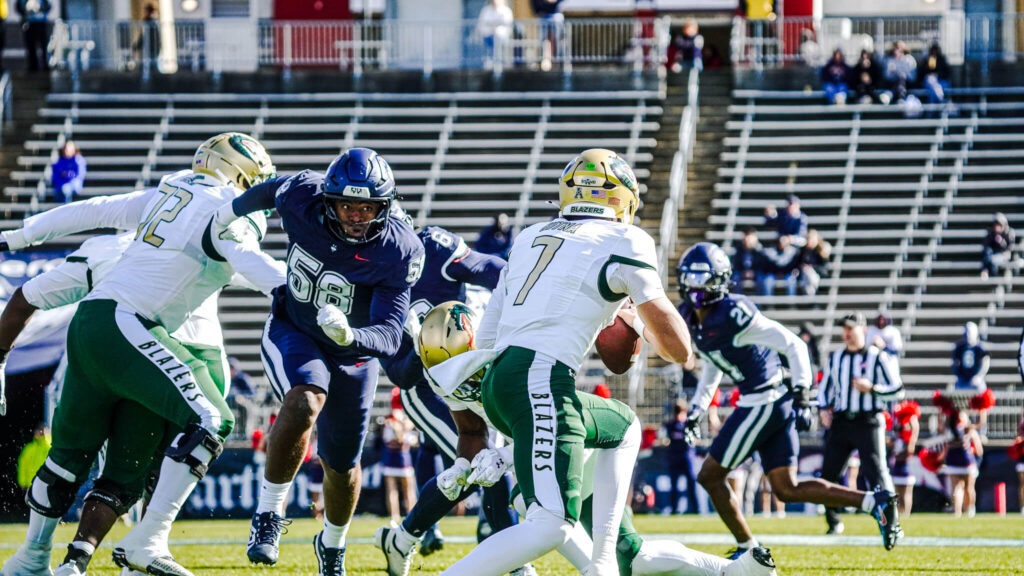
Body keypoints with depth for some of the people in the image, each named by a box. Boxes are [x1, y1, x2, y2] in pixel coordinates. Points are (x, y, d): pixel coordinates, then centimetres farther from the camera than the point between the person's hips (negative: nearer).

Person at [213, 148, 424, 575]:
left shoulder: (398, 251, -28)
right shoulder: (303, 198, -25)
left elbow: (390, 338, -34)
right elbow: (270, 191, 1)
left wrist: (349, 335, -53)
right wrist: (226, 215, 12)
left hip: (352, 354, 1)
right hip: (293, 335, -1)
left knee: (341, 465, 14)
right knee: (305, 400, -33)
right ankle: (268, 516, -20)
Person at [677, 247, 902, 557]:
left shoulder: (733, 316, -19)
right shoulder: (692, 317, 10)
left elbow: (793, 344, -19)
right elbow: (712, 368, 28)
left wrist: (802, 393, -23)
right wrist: (696, 411, 25)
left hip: (762, 403, -9)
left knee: (709, 476, 1)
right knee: (787, 490, 8)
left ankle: (747, 549, 10)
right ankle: (875, 502, 2)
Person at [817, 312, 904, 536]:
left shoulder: (878, 358, -3)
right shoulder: (836, 358, 12)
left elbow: (897, 390, -4)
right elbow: (826, 388, 22)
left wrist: (871, 388, -18)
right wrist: (823, 409, 4)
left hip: (868, 422, -5)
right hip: (841, 422, 5)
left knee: (876, 473, -15)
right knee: (828, 474, 2)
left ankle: (892, 523, -12)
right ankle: (834, 523, 19)